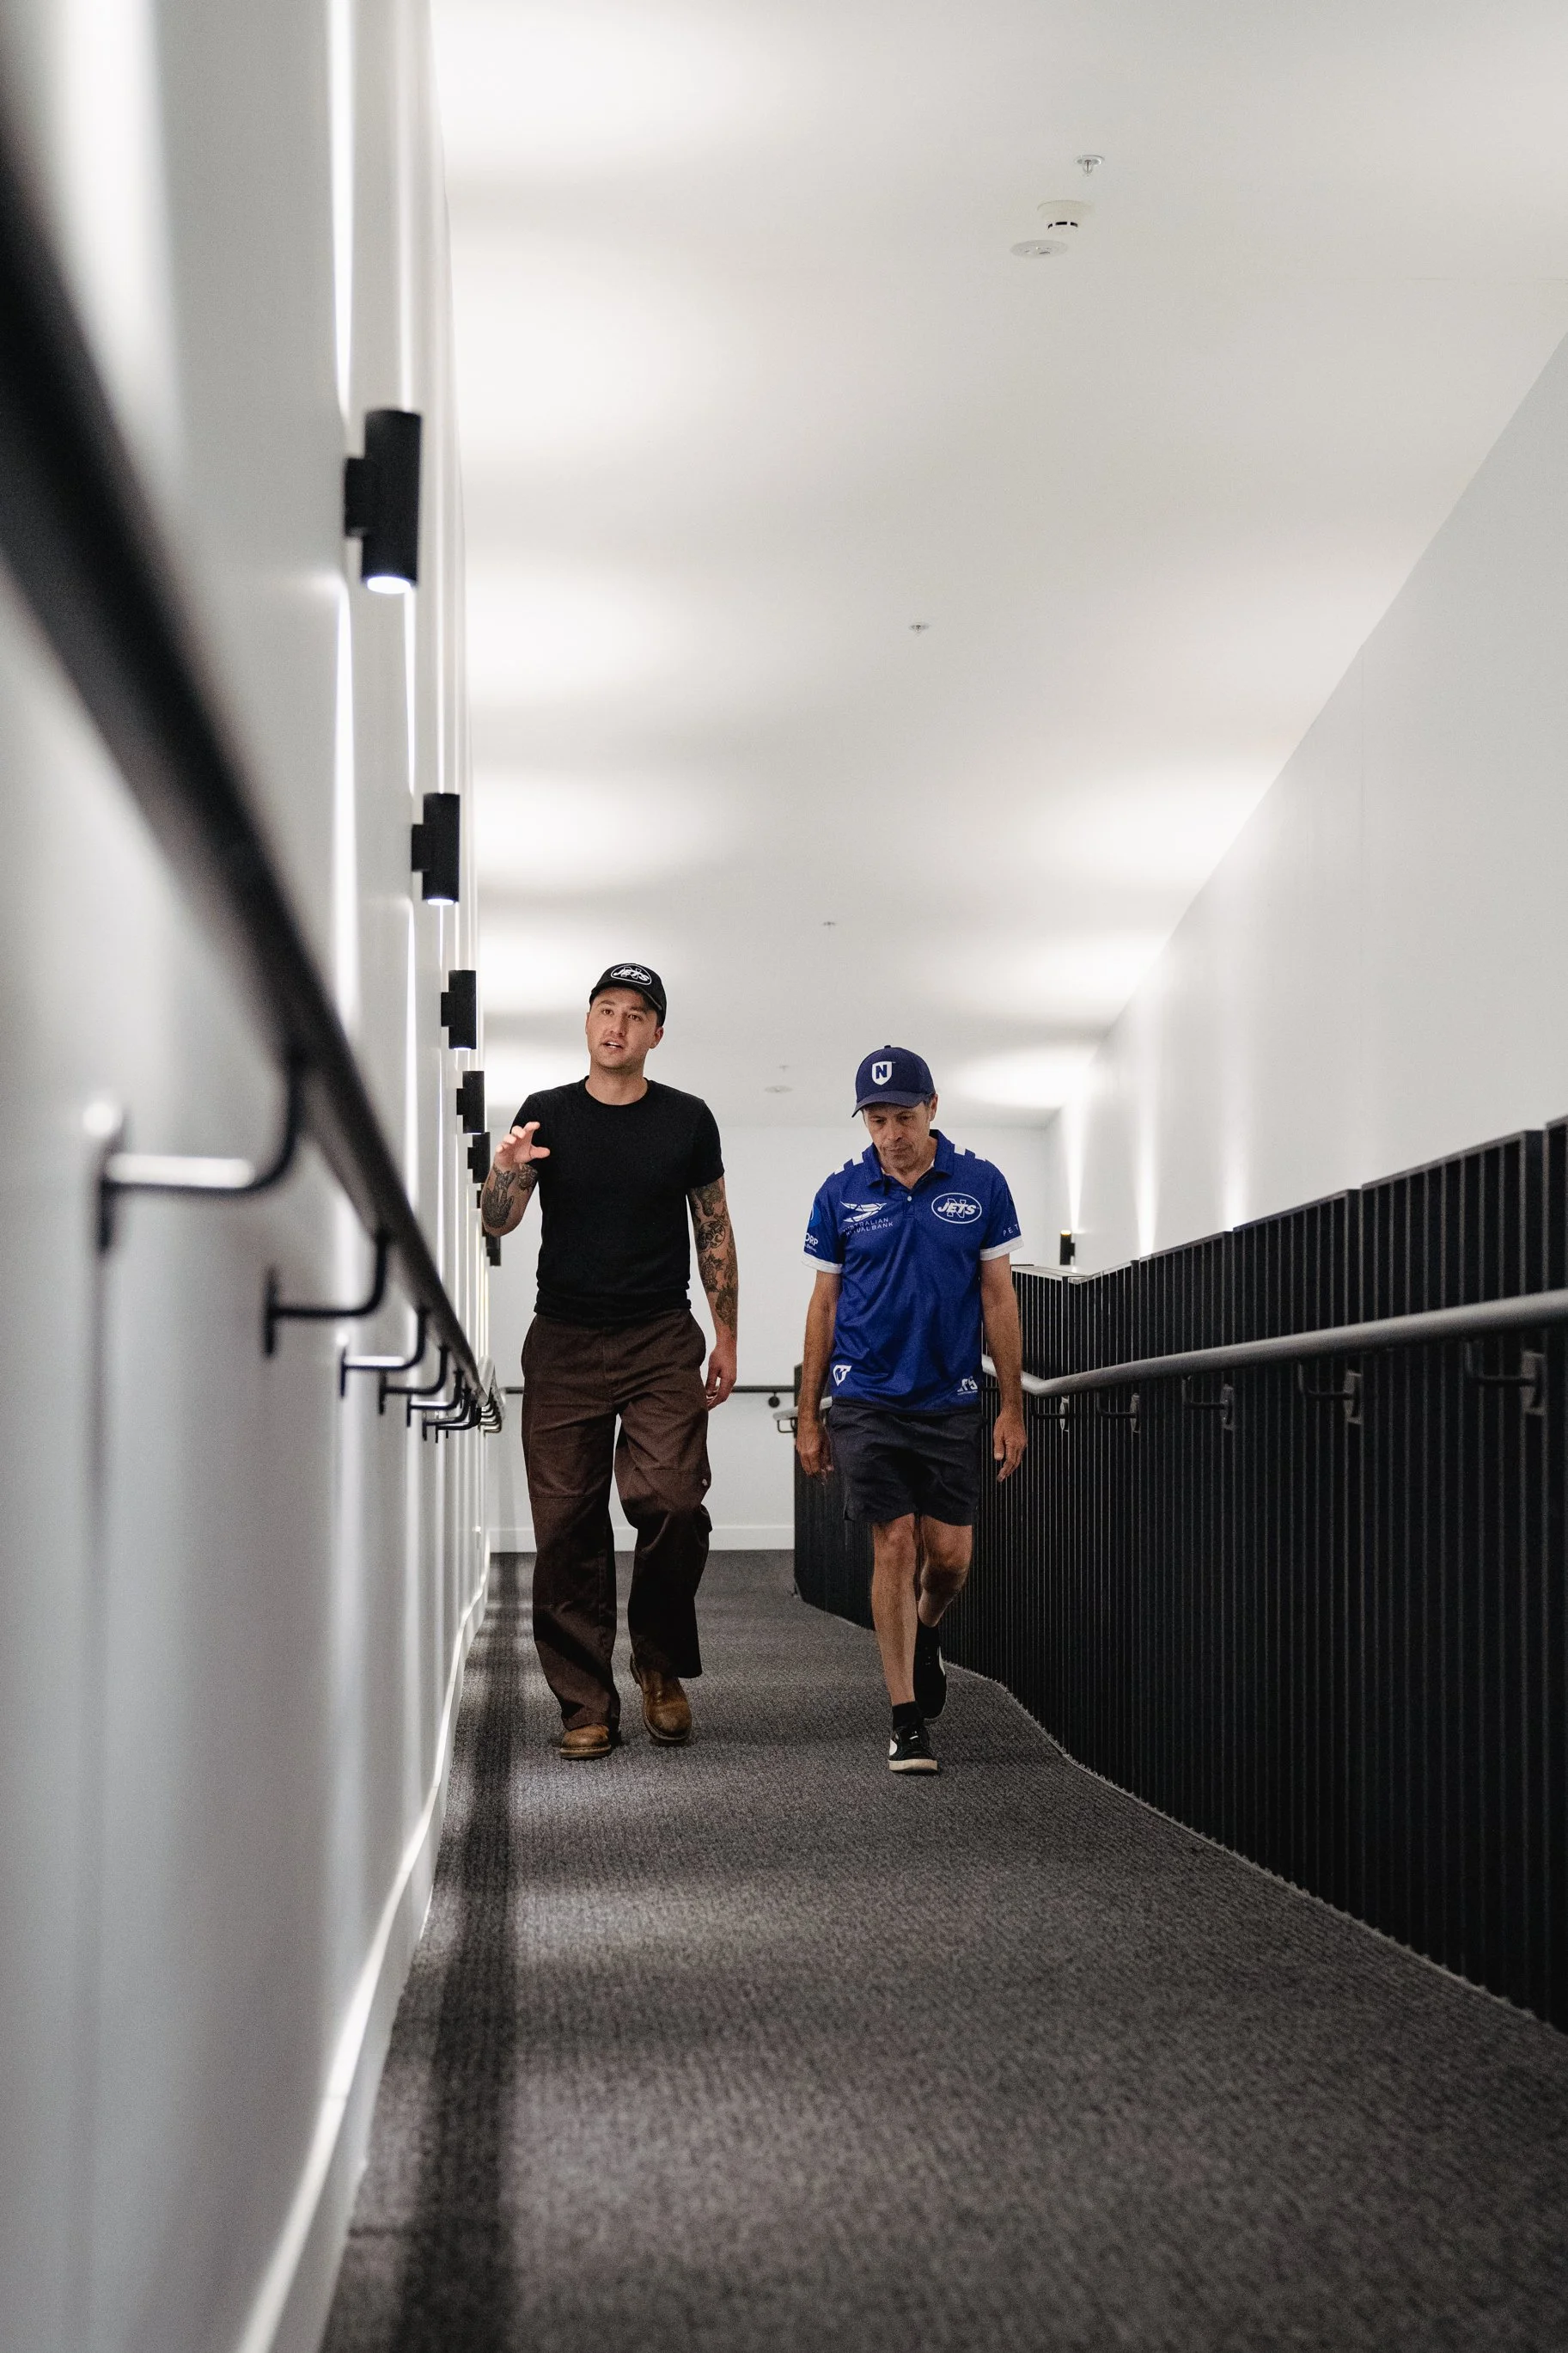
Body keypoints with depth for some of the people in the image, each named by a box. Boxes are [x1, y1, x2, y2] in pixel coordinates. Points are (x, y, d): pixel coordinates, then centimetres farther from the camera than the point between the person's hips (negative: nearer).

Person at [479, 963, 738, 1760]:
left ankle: (661, 1663, 8)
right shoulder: (546, 1114, 6)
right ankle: (587, 1704, 5)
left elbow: (715, 1230, 13)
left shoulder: (686, 1119, 7)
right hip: (565, 1342, 1)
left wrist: (726, 1335, 8)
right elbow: (496, 1222, -1)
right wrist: (506, 1170, -23)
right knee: (568, 1523, -3)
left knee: (673, 1501, -16)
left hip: (662, 1342, 0)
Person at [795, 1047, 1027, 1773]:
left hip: (950, 1401, 1)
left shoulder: (980, 1186, 1)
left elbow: (998, 1298, 4)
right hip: (866, 1403, -1)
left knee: (950, 1556, 2)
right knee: (894, 1545, -7)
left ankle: (924, 1639, 37)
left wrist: (1012, 1407, 1)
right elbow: (825, 1304, 6)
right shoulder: (841, 1194, 1)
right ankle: (908, 1721, -1)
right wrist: (808, 1416, 5)